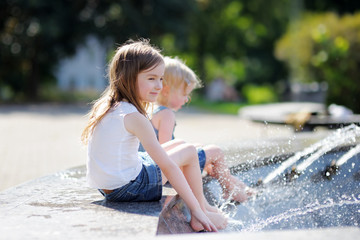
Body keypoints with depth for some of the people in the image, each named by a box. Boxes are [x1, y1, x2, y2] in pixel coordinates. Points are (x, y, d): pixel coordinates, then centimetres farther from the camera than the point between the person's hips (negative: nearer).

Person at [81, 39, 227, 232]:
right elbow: (167, 167, -23)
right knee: (189, 152, 3)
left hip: (105, 187, 9)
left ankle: (203, 205, 32)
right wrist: (197, 211, -21)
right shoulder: (133, 117, -22)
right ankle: (202, 209, 10)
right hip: (128, 189, -9)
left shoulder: (105, 107, 5)